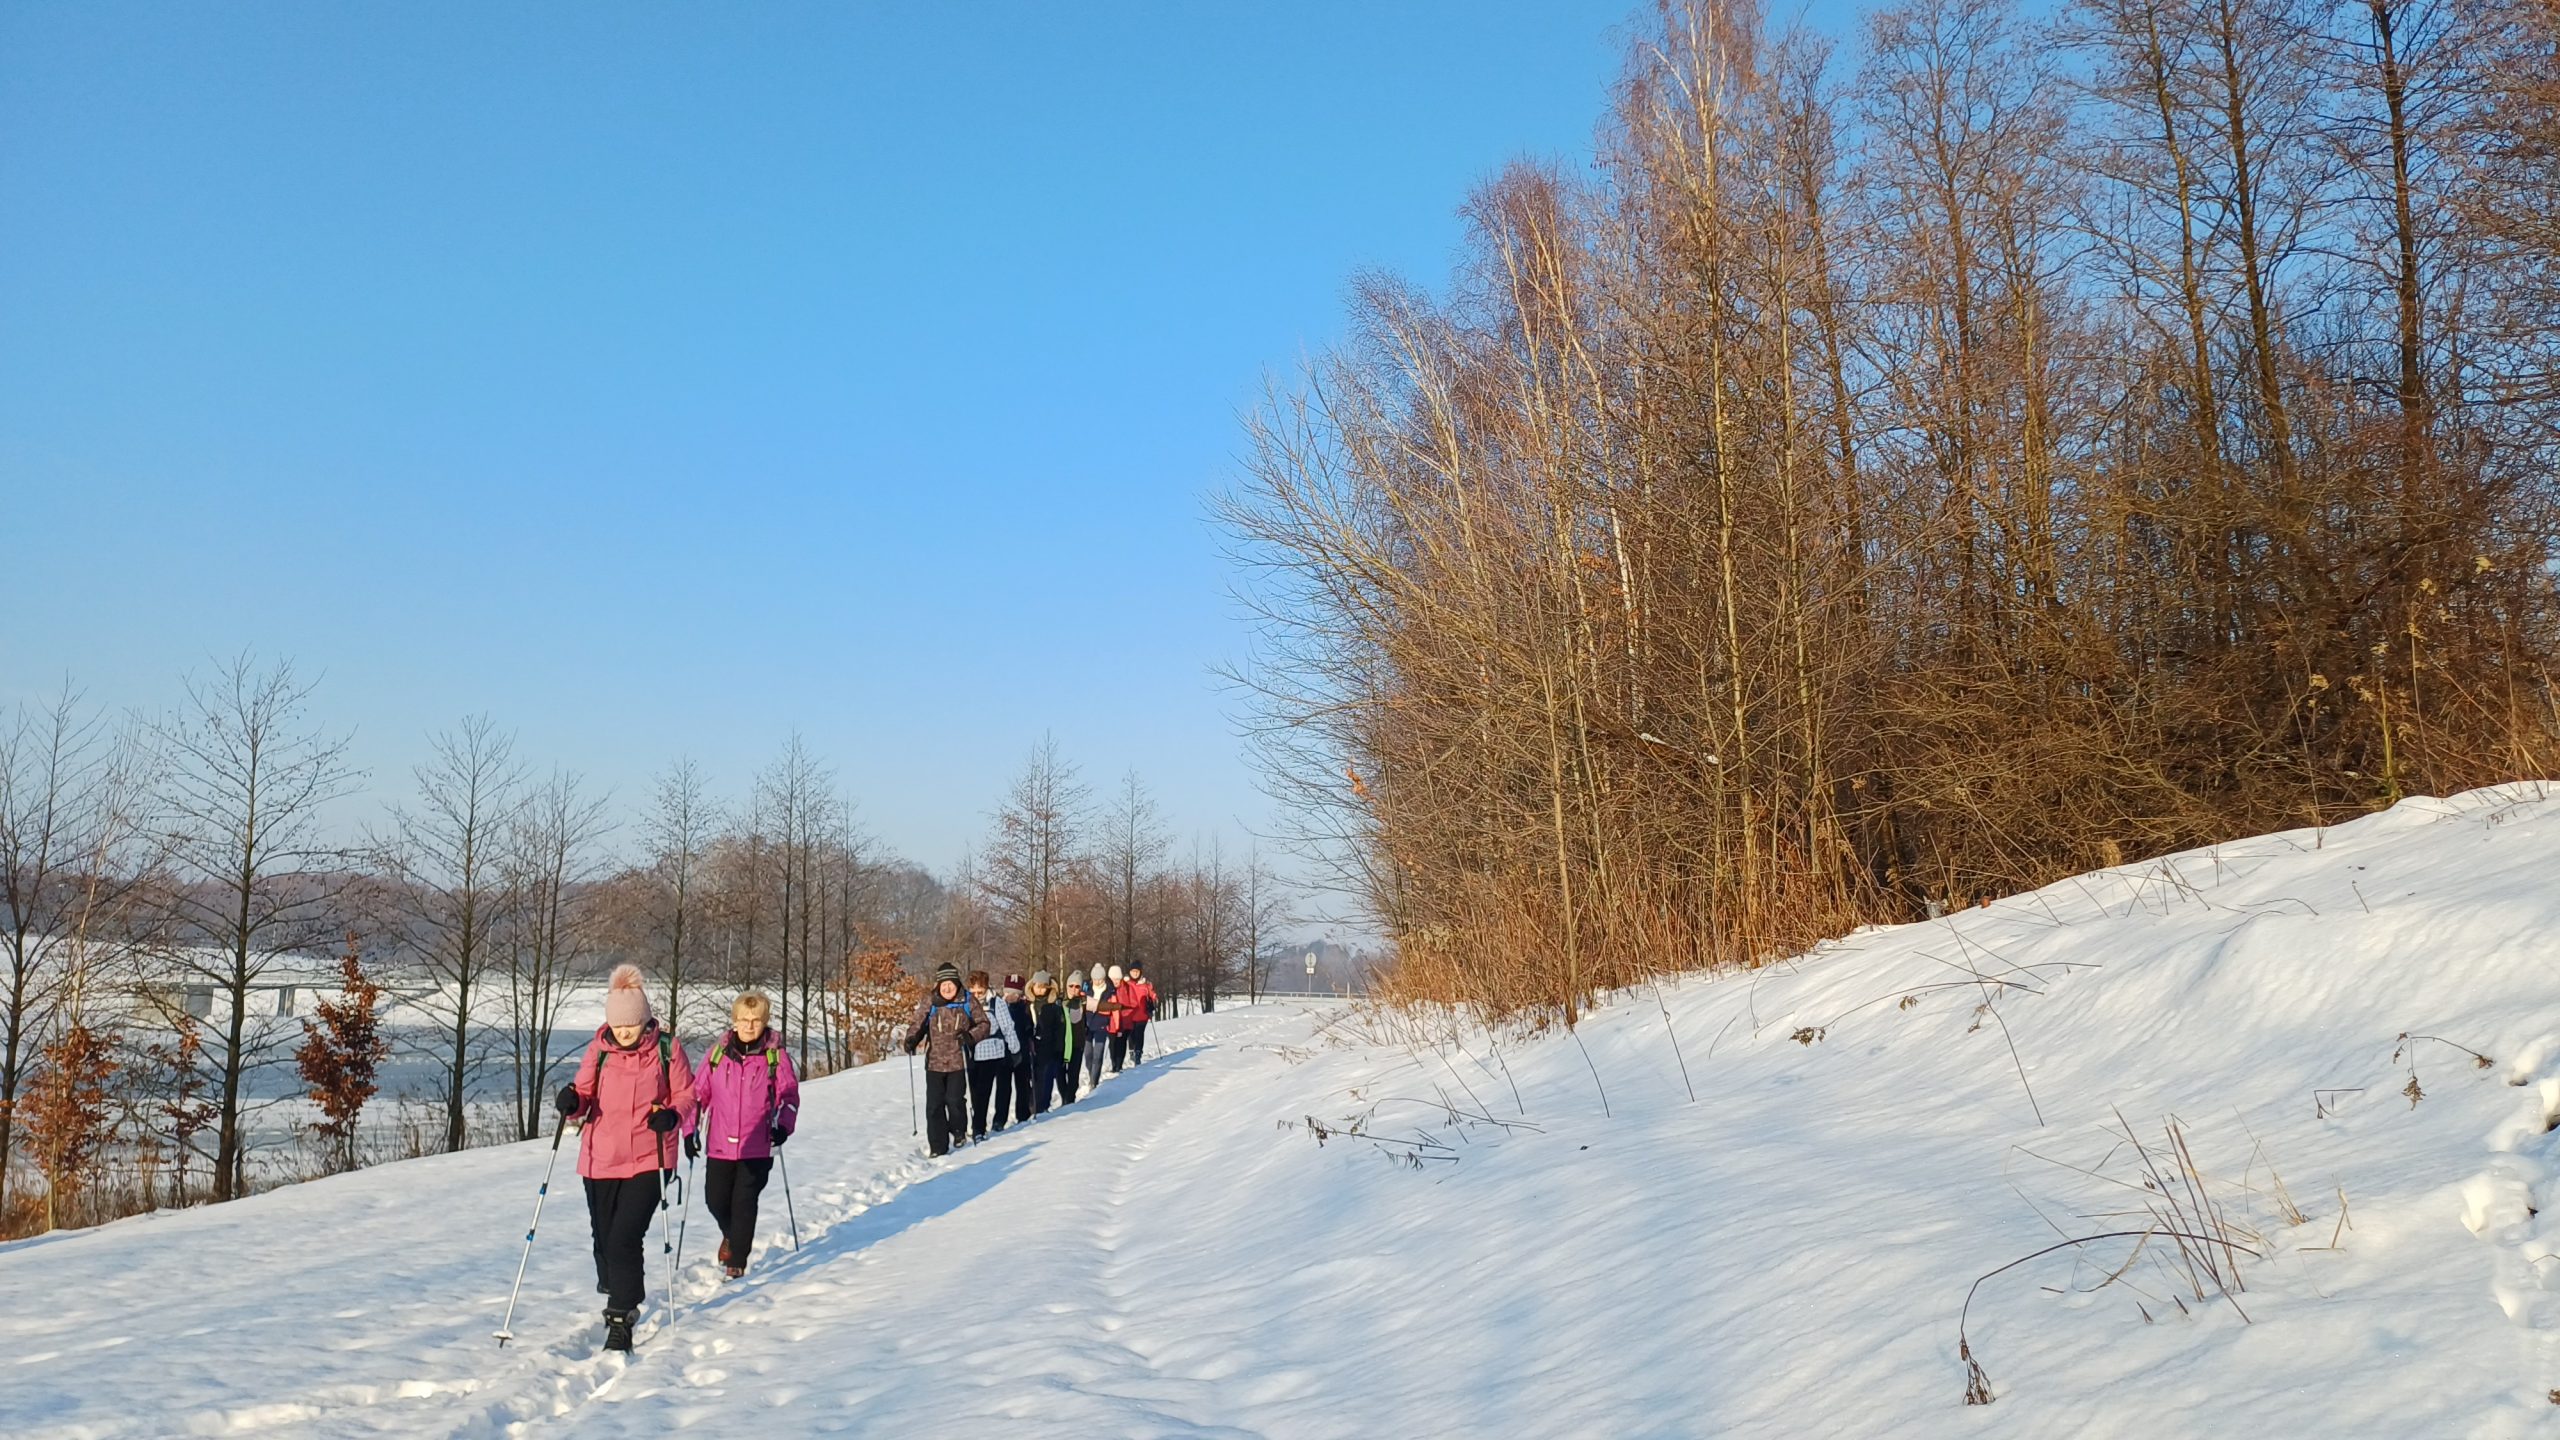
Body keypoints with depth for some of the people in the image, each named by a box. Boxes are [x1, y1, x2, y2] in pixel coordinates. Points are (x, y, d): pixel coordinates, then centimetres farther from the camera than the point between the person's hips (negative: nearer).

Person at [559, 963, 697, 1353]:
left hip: (649, 1161, -3)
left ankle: (621, 1320, -1)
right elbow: (585, 1096, 6)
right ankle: (617, 1297, 40)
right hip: (600, 1160, 3)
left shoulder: (666, 1049, -6)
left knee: (625, 1239, -13)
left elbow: (685, 1095, 2)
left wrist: (673, 1115, -18)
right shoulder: (598, 1049, 0)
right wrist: (573, 1103, -16)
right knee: (604, 1238, 13)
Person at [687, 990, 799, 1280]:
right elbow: (699, 1092, 9)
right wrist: (691, 1130, 6)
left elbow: (789, 1094, 2)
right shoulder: (718, 1052, 2)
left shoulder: (776, 1055, -3)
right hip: (720, 1143, 3)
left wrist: (784, 1125, -11)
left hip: (758, 1146, -3)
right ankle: (731, 1235, 41)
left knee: (744, 1202, -4)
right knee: (715, 1199, 9)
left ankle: (737, 1261, 9)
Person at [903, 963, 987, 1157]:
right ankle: (938, 1146, 8)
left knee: (955, 1100, -6)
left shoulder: (968, 1002, 0)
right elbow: (918, 1025, 8)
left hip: (958, 1060, -1)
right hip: (934, 1061, 2)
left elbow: (983, 1024, 4)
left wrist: (970, 1036, -14)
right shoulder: (928, 1003, 2)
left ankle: (958, 1130, 26)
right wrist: (912, 1039, -11)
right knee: (934, 1104, -2)